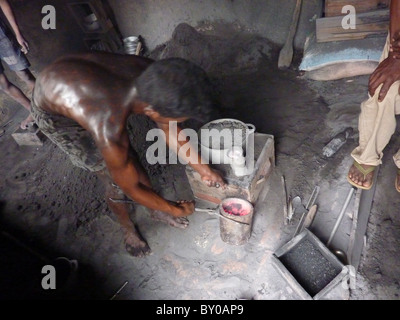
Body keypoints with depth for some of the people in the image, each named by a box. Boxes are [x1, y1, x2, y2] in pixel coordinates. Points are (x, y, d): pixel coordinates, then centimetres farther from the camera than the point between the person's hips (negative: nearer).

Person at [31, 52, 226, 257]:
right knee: (116, 180, -4)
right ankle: (128, 229, 28)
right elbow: (131, 188, -26)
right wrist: (176, 209, -11)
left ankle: (156, 211, 33)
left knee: (129, 159, 7)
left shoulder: (152, 77, -28)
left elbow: (169, 130, -10)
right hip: (53, 115, -5)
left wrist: (203, 169, -5)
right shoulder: (108, 129, -45)